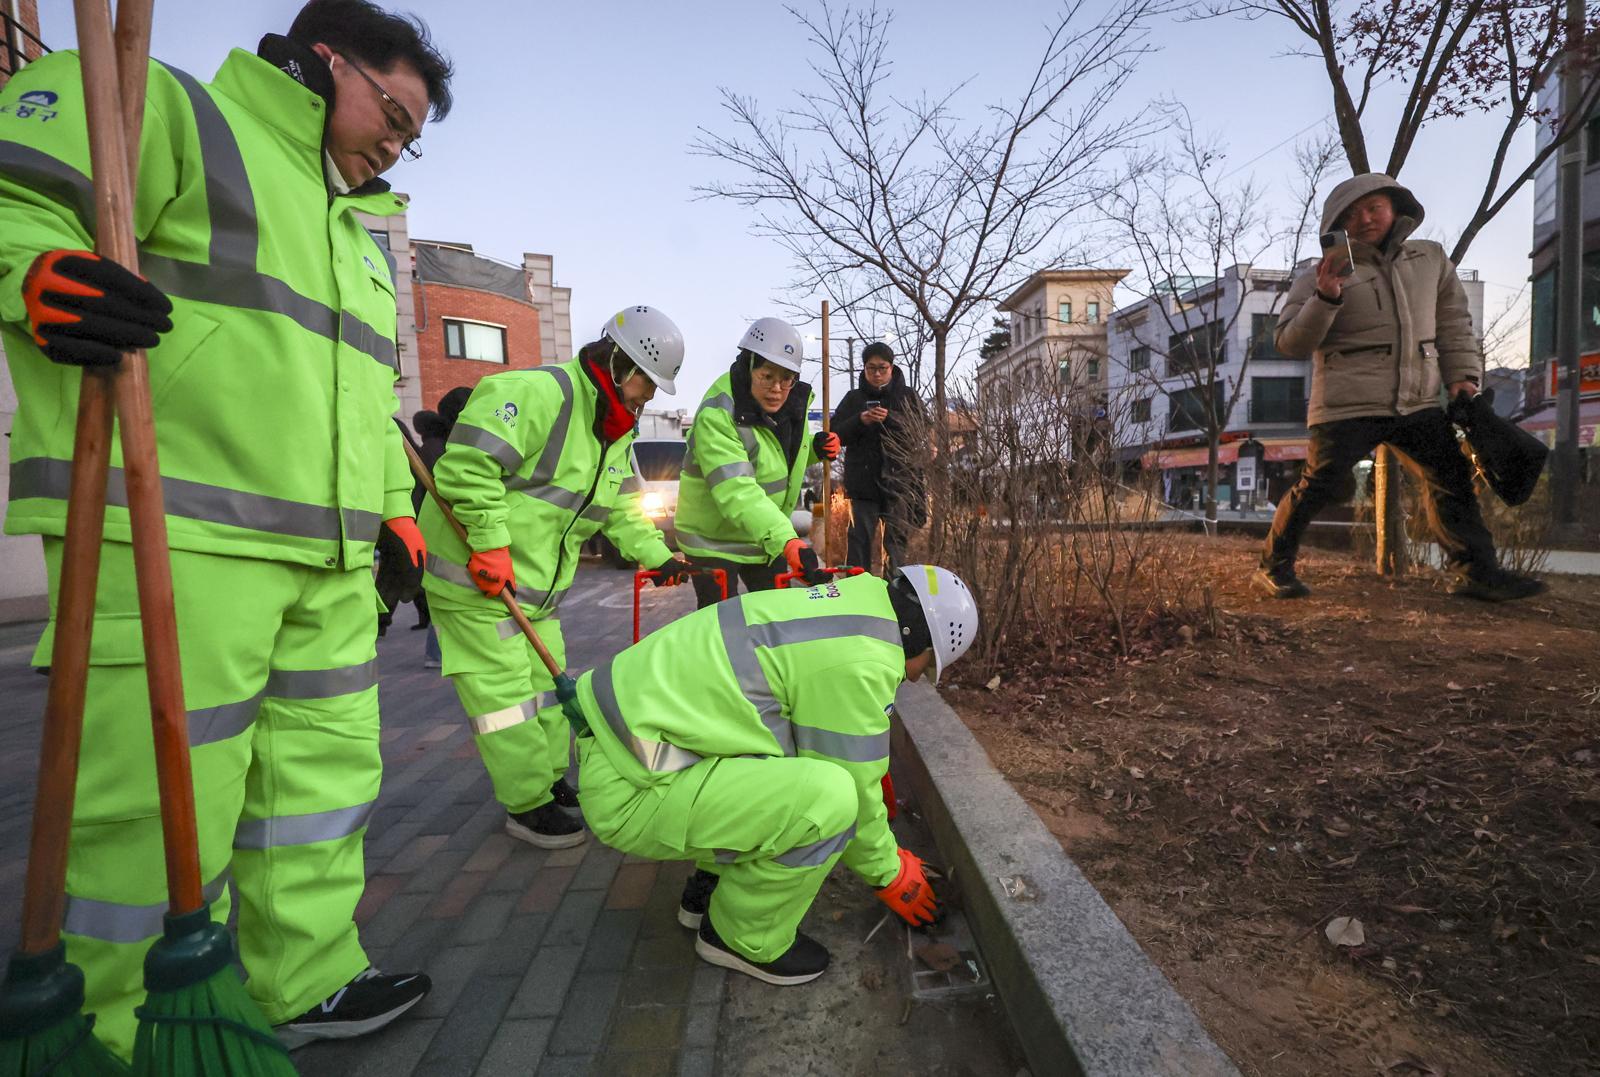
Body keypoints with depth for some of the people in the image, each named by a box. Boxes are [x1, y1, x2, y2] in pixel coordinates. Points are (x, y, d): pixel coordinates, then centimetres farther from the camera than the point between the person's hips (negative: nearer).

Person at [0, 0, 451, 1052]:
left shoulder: (355, 228, 28)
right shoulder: (165, 108, 6)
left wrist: (397, 510, 22)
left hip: (331, 563, 9)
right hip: (174, 543, -8)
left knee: (326, 773, 14)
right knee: (162, 806, -2)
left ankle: (306, 985, 31)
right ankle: (124, 1038, 20)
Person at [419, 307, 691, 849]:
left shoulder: (618, 433, 9)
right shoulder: (536, 393, -22)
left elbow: (623, 509, 15)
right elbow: (467, 465, -30)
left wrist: (658, 556, 5)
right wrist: (491, 545, -28)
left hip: (538, 581, 9)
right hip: (475, 579, -9)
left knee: (545, 681, 17)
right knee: (504, 691, -3)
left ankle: (553, 779, 34)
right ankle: (528, 805, 11)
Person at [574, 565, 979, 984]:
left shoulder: (843, 609, 13)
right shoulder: (860, 661, -17)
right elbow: (852, 789, -8)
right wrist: (890, 875, 12)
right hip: (631, 790, -10)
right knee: (829, 797, -19)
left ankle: (710, 892, 26)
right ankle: (744, 938, 7)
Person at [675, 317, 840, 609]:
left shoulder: (794, 401, -5)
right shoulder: (716, 417, -29)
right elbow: (737, 492, -41)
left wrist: (815, 449, -7)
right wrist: (786, 541, -52)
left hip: (768, 537, 7)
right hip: (714, 540, -6)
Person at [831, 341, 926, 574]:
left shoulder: (908, 396, 11)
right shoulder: (854, 398, 12)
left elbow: (919, 431, 0)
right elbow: (835, 434, 4)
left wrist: (890, 418, -15)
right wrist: (860, 420, -13)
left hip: (899, 479, 0)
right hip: (863, 481, 0)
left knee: (896, 539, 0)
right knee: (860, 539, -5)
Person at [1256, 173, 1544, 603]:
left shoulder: (1431, 259, 13)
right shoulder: (1321, 275, -2)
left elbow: (1454, 322, 18)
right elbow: (1291, 343, -9)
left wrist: (1463, 374, 8)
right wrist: (1325, 298, -24)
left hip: (1418, 404, 6)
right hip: (1348, 406, -5)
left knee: (1453, 478, 6)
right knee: (1319, 486, -10)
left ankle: (1477, 572, 16)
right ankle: (1274, 567, 3)